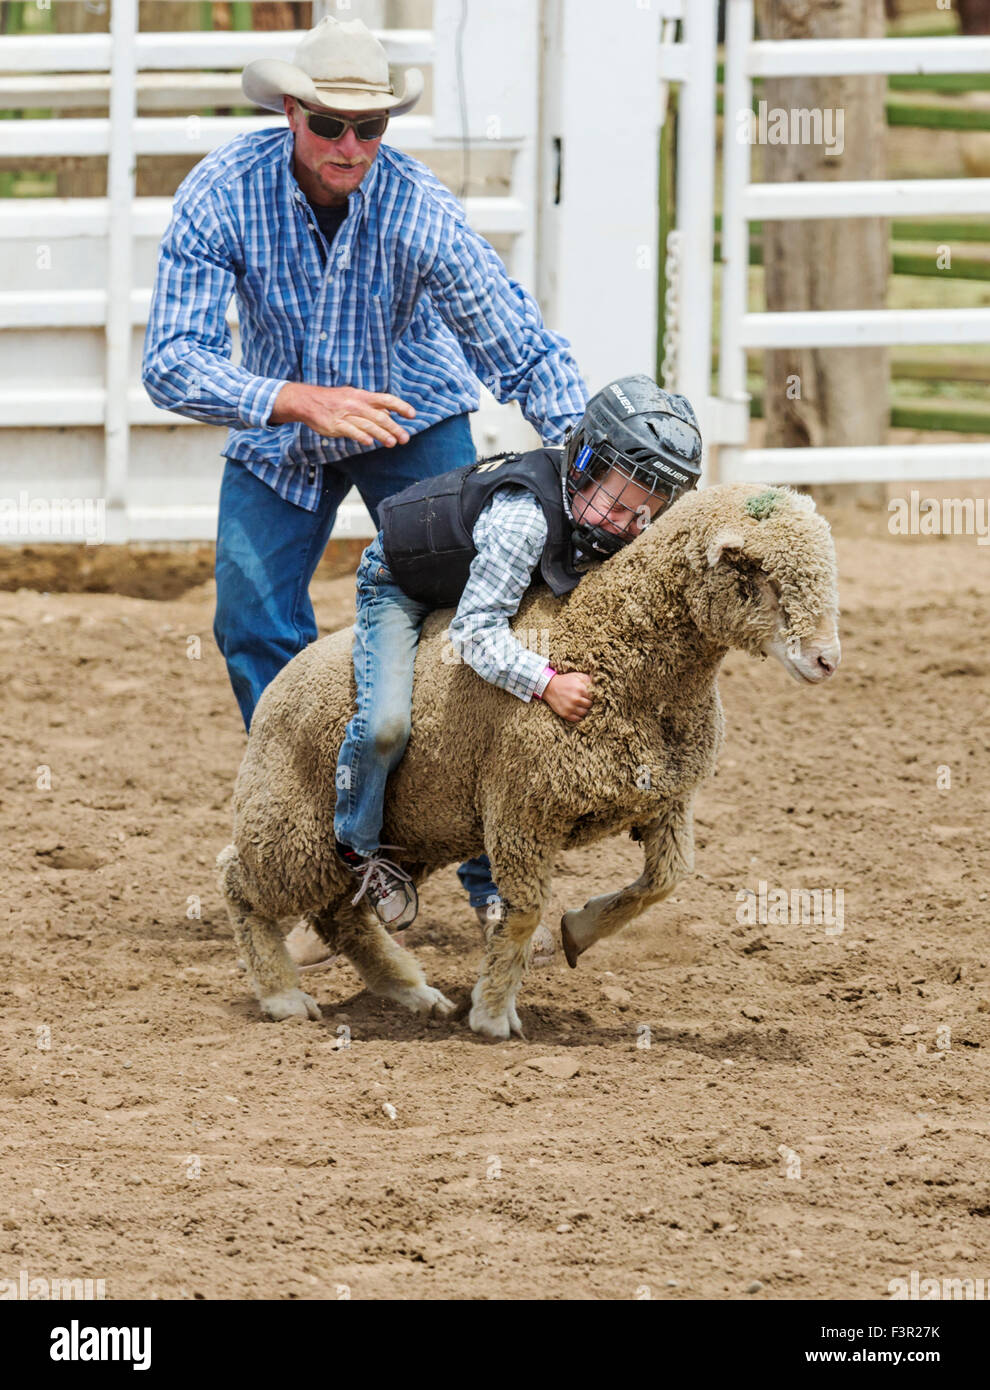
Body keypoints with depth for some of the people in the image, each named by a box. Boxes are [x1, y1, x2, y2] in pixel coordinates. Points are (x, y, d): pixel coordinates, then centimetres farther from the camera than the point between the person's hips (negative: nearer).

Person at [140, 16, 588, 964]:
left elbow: (526, 352, -28)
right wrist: (304, 401, -44)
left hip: (414, 423, -1)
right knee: (255, 630, -8)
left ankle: (496, 877, -2)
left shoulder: (419, 211, -30)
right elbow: (172, 362, -31)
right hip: (278, 438, 1)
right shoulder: (224, 192, -27)